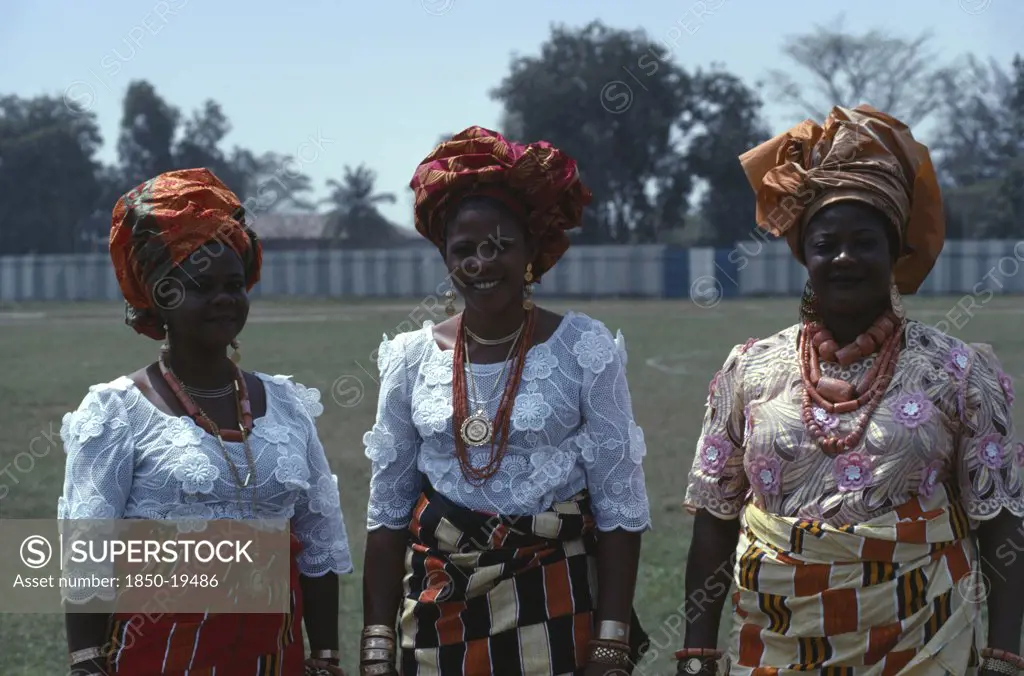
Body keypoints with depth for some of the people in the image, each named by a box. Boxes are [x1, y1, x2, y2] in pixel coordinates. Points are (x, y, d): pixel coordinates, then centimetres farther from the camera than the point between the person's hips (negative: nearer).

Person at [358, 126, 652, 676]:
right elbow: (388, 512, 5)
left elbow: (620, 507, -6)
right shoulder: (412, 358, 1)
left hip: (555, 608, -2)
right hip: (439, 605, 2)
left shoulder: (584, 350, -6)